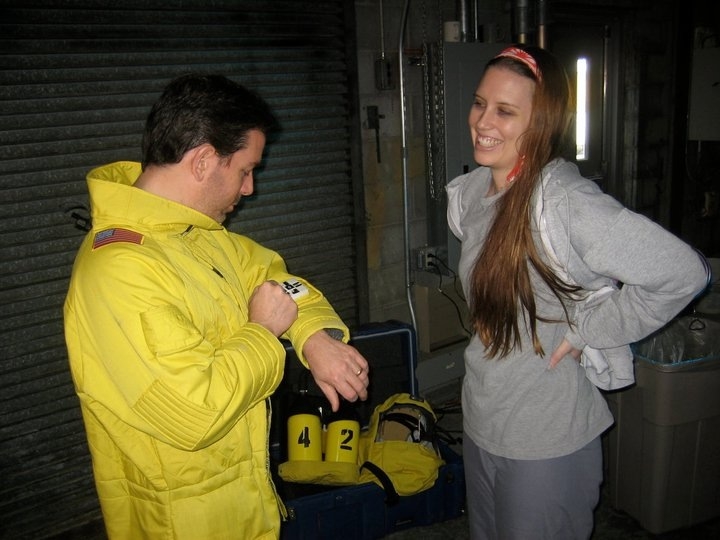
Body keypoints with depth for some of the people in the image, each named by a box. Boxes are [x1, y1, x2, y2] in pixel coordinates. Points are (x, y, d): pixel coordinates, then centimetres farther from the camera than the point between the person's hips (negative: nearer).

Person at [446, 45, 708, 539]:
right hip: (480, 425, 7)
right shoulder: (472, 190, 0)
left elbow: (684, 272, -25)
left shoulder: (566, 202, -24)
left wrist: (586, 331, -20)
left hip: (546, 444, -7)